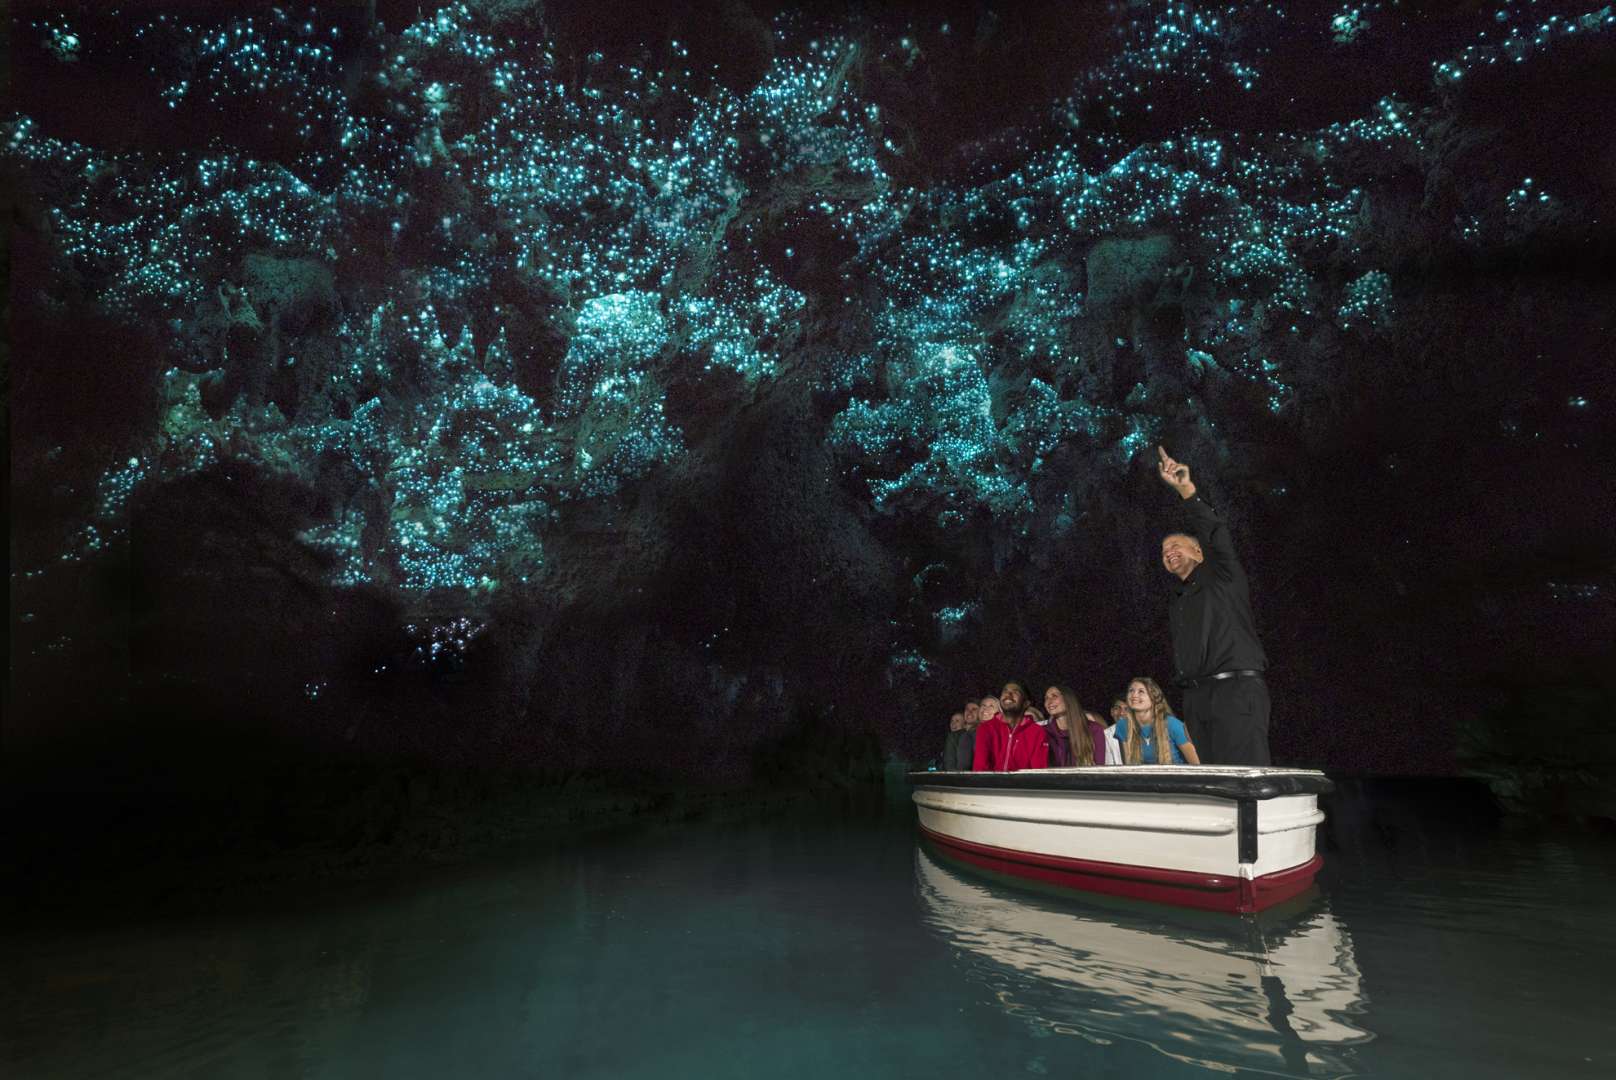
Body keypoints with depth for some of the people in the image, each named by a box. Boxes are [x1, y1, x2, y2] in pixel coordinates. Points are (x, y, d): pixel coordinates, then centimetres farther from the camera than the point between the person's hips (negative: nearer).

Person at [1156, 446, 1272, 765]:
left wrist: (1186, 489, -20)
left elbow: (1216, 533, -9)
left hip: (1236, 689, -6)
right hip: (1196, 697, 6)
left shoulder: (1222, 577, 10)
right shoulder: (1175, 603, 28)